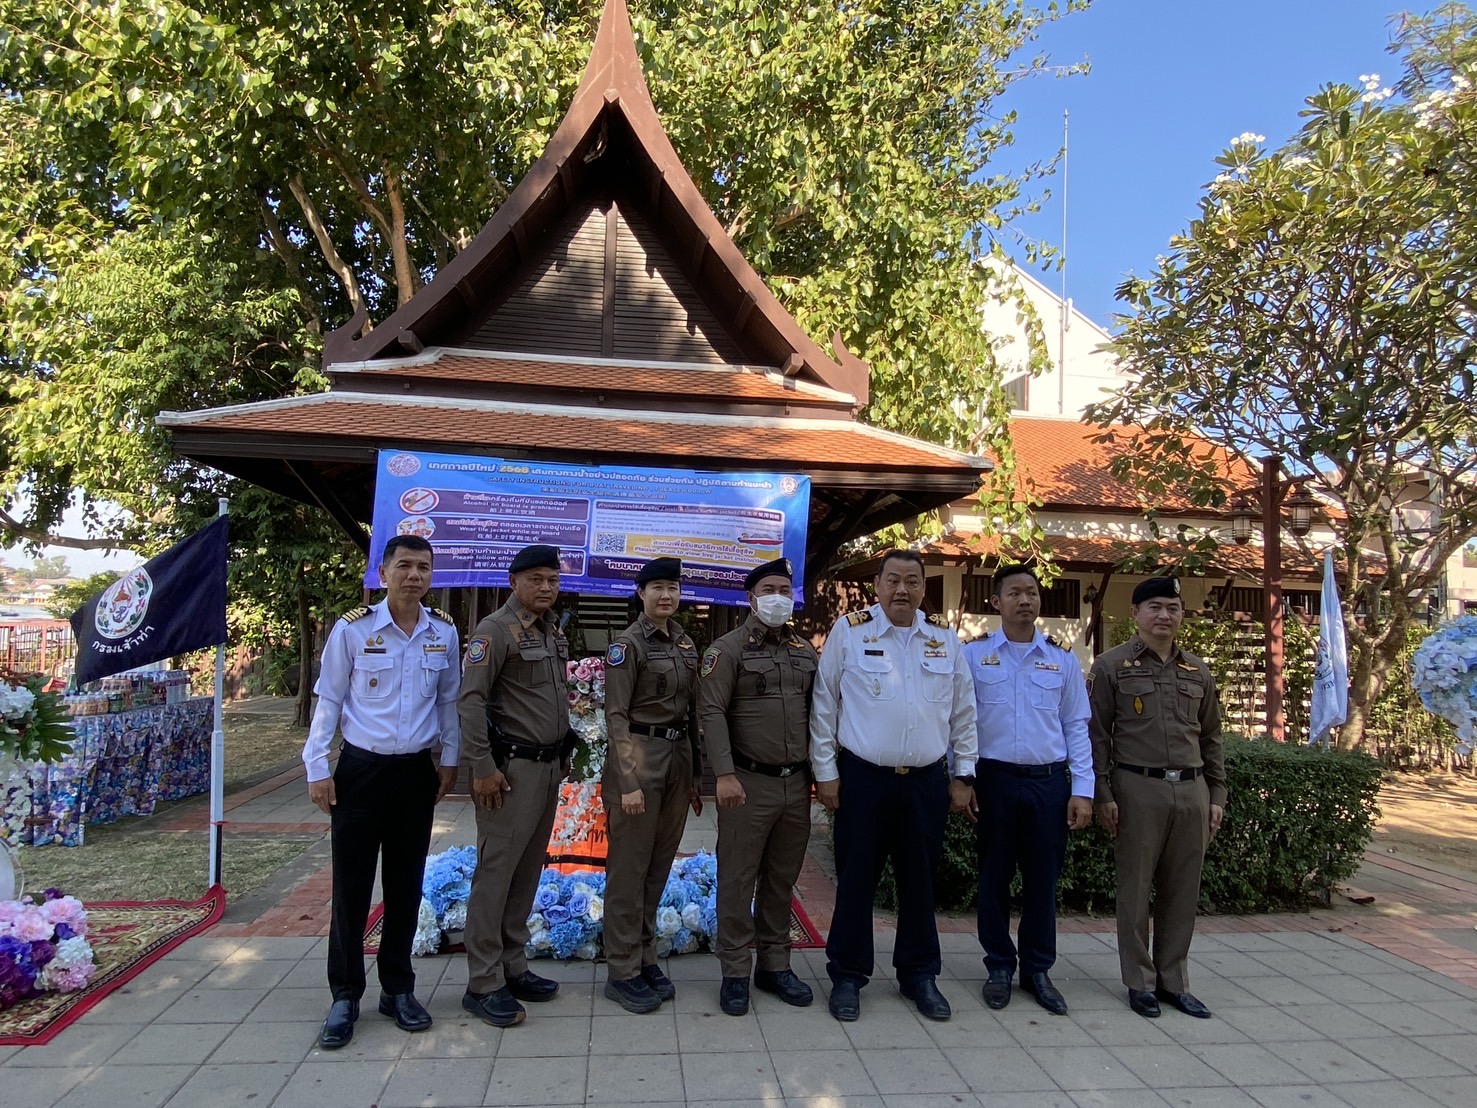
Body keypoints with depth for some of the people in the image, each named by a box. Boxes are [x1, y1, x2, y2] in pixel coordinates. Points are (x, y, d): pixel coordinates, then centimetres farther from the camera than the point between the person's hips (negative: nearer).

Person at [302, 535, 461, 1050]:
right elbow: (328, 701, -2)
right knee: (351, 887, 4)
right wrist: (317, 768, -4)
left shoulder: (444, 632, 1)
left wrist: (450, 760, 11)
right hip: (360, 771, -2)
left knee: (405, 886, 12)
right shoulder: (352, 629, -8)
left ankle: (398, 988, 27)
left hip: (417, 774, 3)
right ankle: (345, 996, 20)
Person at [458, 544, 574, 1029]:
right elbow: (471, 700, -17)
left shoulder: (554, 632, 13)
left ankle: (513, 966, 25)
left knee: (528, 871, 14)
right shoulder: (495, 630, -11)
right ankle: (483, 984, 8)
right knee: (496, 872, -2)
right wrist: (483, 768, -19)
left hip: (549, 766, 8)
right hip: (512, 769, -8)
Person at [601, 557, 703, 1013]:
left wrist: (694, 774, 15)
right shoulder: (627, 644, -9)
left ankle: (646, 958, 27)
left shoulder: (685, 643, 11)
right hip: (641, 757, -7)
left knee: (659, 867, 14)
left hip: (679, 757, 7)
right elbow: (615, 715, -12)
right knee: (629, 869, 2)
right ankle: (621, 971, 14)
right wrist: (628, 781, -17)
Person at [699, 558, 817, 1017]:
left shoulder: (805, 651, 12)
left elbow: (815, 713, 16)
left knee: (782, 880, 14)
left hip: (796, 783, 5)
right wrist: (725, 774, -19)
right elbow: (712, 712, -11)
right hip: (749, 783, -5)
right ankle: (735, 972, 16)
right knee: (738, 880, 3)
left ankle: (776, 964, 27)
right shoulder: (729, 649, -4)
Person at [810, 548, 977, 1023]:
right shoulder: (849, 631, -3)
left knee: (920, 880, 13)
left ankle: (919, 975, 30)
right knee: (855, 880, 6)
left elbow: (963, 714, 12)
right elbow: (824, 706, -1)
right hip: (862, 777, -2)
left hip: (927, 780, 3)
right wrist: (825, 772, -3)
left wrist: (964, 775, 8)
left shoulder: (945, 640, 6)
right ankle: (847, 976, 22)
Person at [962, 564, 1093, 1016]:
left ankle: (1038, 970, 27)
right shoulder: (974, 655, 0)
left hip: (1049, 782, 2)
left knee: (1042, 879, 10)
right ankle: (999, 967, 25)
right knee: (994, 877, 9)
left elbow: (1076, 726, 7)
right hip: (994, 779, -1)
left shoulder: (1063, 658, 6)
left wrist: (1082, 789, 1)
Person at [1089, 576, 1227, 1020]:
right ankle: (1140, 982, 17)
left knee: (1183, 891, 10)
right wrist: (1104, 795, -8)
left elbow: (1211, 738, 16)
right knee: (1136, 889, 4)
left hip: (1192, 790, 4)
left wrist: (1216, 796, 12)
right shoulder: (1111, 666, -1)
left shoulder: (1198, 671, 13)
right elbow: (1097, 734, -3)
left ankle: (1174, 980, 24)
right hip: (1138, 789, -4)